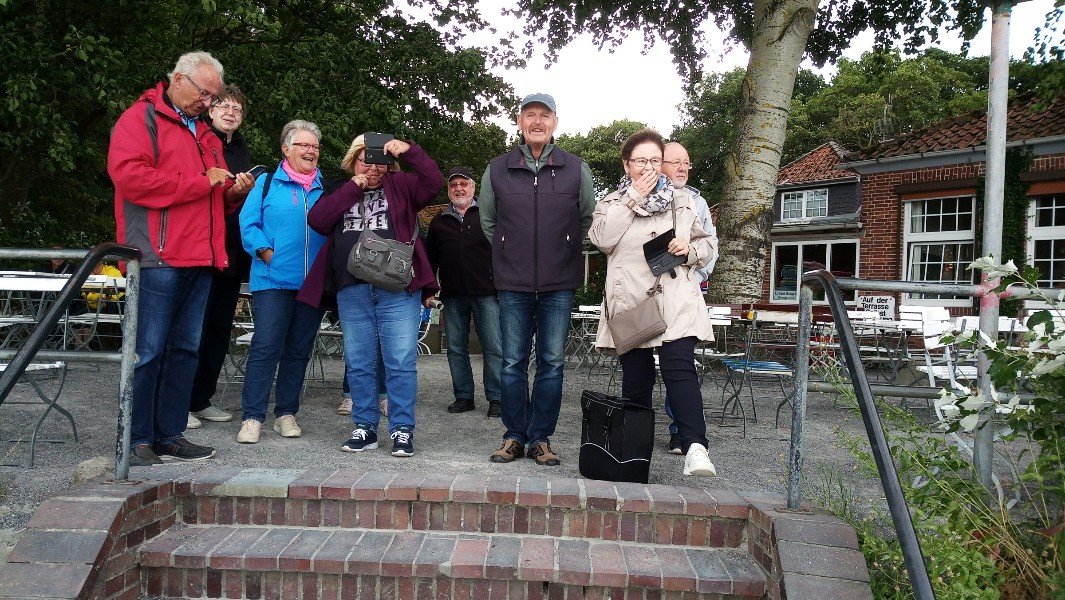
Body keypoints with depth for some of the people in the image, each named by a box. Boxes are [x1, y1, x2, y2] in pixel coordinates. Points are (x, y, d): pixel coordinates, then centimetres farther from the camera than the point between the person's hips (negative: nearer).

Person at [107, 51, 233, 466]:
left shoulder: (204, 132, 24)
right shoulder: (141, 118, 0)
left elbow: (216, 196, 32)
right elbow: (130, 175, -17)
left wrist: (231, 190, 7)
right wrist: (201, 182, -13)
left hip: (199, 259, 8)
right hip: (158, 258, -8)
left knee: (185, 349, 9)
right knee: (147, 351, -5)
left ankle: (170, 435, 17)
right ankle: (136, 442, 4)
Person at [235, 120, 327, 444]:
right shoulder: (267, 183, 5)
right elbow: (248, 222, -1)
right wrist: (266, 252, -13)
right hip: (273, 280, -3)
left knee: (299, 350, 9)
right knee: (266, 346, -9)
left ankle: (286, 413, 19)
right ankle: (252, 417, -2)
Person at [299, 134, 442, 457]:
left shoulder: (400, 185, 11)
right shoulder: (341, 193, 18)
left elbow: (434, 182, -5)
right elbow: (317, 221, 1)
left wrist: (408, 151, -12)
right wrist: (353, 188, -1)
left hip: (398, 288, -3)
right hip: (351, 291, 3)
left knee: (401, 362, -4)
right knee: (358, 363, 9)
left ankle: (402, 429, 5)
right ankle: (365, 427, 20)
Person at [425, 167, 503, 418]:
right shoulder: (439, 222, 16)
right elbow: (430, 260, 20)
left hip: (486, 293, -3)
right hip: (453, 296, 4)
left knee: (494, 348, -4)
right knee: (456, 349, 7)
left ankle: (496, 398, 3)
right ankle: (463, 396, 16)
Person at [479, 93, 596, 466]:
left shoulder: (576, 169, 3)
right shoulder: (497, 169, 5)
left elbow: (588, 218, 15)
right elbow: (488, 220, 18)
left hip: (559, 284, 0)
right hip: (513, 283, 1)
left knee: (552, 362, 3)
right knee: (513, 362, 4)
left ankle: (541, 438, 13)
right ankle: (514, 436, 15)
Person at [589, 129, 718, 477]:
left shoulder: (681, 201, 18)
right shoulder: (612, 203, 14)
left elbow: (706, 246, 22)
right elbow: (602, 238, -7)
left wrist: (690, 248, -2)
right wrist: (633, 197, -4)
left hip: (675, 302, 0)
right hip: (630, 303, 1)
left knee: (679, 369, -18)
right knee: (635, 380, 4)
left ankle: (695, 448, -27)